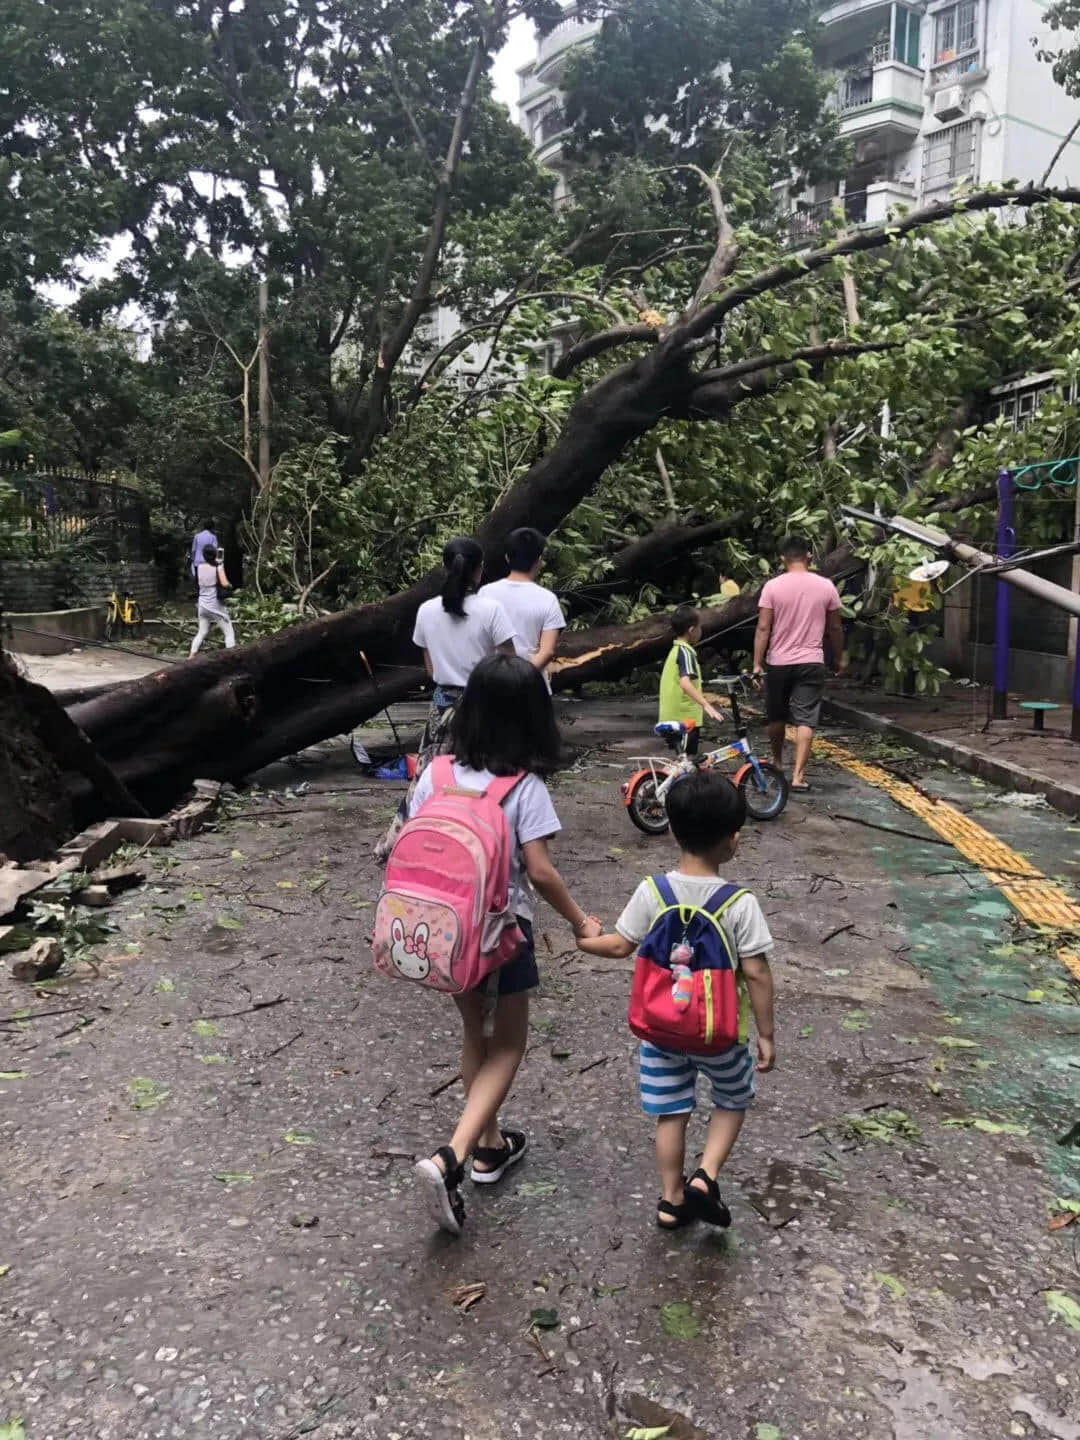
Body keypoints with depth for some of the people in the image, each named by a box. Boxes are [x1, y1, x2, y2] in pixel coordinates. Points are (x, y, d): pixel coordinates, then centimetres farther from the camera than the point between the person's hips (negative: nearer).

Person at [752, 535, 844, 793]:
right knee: (805, 720, -1)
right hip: (811, 662, 0)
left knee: (776, 717, 18)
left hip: (778, 662, 0)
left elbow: (763, 628, -9)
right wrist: (838, 658, 18)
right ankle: (798, 775, -8)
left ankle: (777, 763, 35)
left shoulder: (773, 587, -7)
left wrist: (757, 663, -4)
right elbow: (835, 628, 5)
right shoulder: (826, 586, -2)